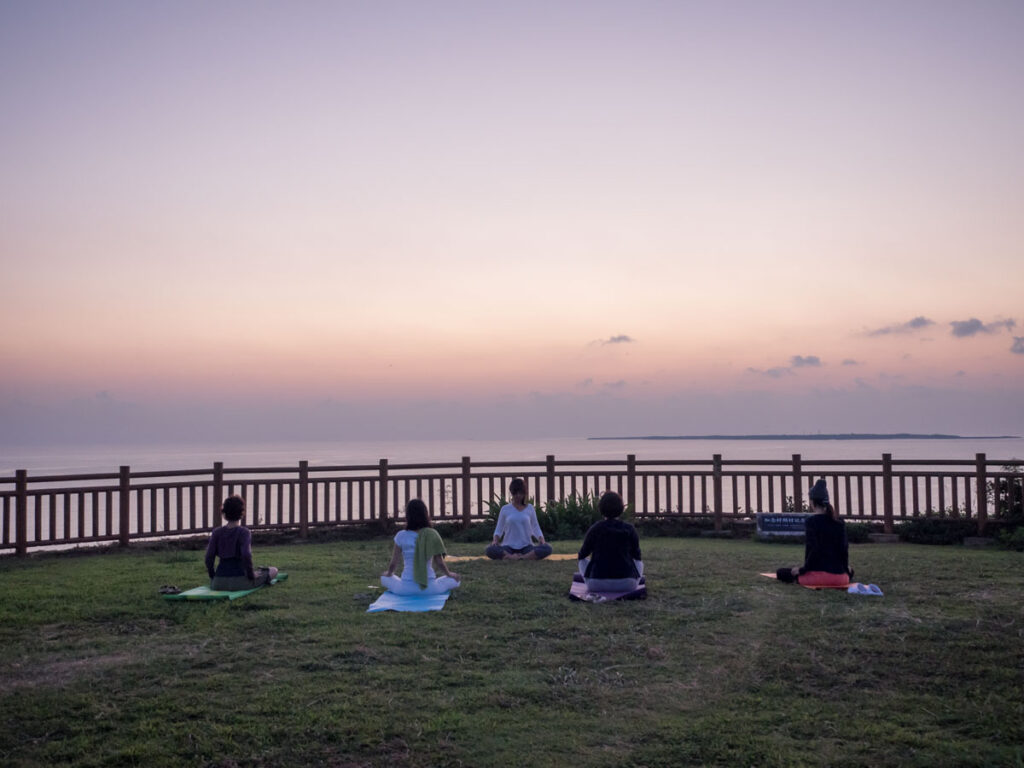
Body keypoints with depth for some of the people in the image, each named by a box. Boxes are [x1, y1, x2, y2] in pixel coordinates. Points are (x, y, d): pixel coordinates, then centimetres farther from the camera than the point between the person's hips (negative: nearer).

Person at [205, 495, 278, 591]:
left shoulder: (217, 532, 3)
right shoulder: (244, 532, -8)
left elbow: (209, 557, -2)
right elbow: (246, 555, -20)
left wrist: (212, 577, 12)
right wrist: (251, 576, -7)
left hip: (218, 583, 3)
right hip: (239, 582, -3)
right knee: (273, 570, 15)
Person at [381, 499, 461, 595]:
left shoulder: (401, 536, -6)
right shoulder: (432, 535, -7)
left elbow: (393, 563, 0)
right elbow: (440, 563, -4)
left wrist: (389, 573, 23)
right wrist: (449, 574, 16)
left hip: (405, 588, 1)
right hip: (430, 588, -1)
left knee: (384, 578, 31)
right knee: (455, 579, 25)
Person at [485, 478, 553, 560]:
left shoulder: (530, 508, 10)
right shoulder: (505, 509, 8)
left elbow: (535, 527, 12)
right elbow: (499, 529, 10)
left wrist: (541, 539, -8)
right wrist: (495, 540, -11)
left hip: (526, 546, 1)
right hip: (509, 546, -1)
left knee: (547, 548, -29)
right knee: (490, 550, -34)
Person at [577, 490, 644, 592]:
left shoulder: (595, 529, -4)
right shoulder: (629, 529, -2)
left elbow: (582, 555, 8)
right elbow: (636, 555, 13)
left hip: (597, 585, -1)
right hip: (627, 585, 1)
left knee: (583, 561, 29)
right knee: (639, 562, 31)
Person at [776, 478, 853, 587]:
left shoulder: (811, 522, -9)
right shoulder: (839, 522, 6)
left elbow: (814, 549, -17)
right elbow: (844, 548, 3)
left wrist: (802, 570, -8)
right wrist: (846, 567, 18)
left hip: (819, 574, -5)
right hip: (840, 577, 5)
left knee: (781, 573, 9)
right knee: (850, 572, 41)